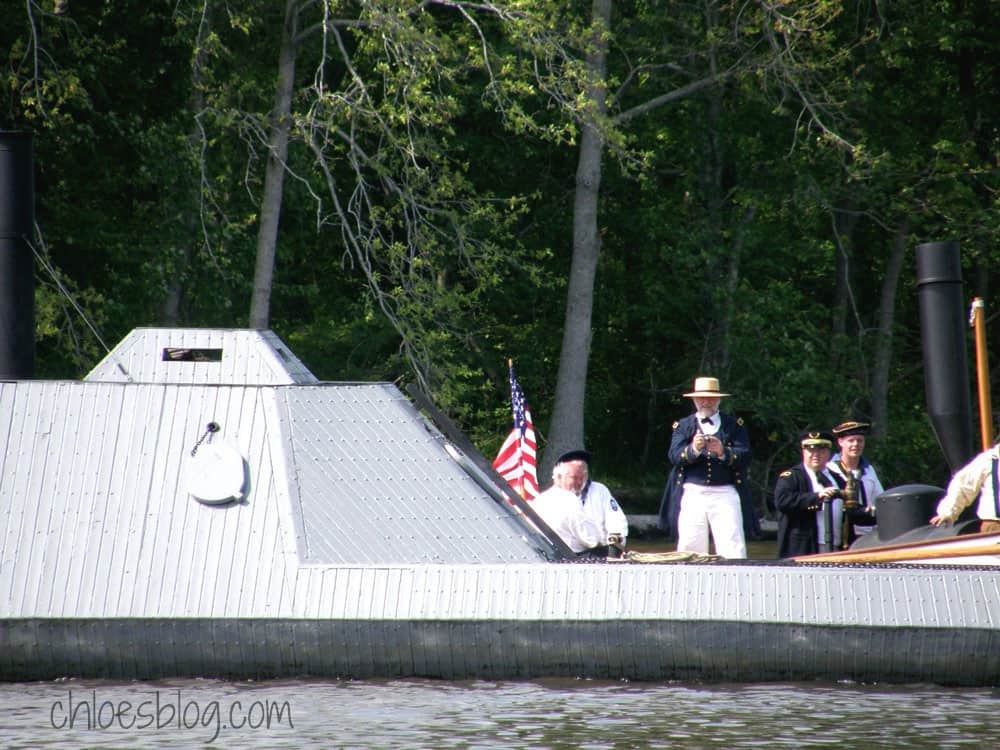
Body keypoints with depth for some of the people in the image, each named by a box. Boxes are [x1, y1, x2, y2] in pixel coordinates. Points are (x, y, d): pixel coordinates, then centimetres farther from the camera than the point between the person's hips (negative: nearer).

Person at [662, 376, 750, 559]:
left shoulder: (734, 425, 11)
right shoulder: (683, 426, 13)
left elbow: (745, 457, -1)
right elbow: (675, 456, -2)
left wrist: (723, 452, -19)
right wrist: (693, 449, -22)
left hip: (724, 494, -1)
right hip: (693, 494, 1)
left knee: (732, 549, -10)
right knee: (690, 548, -4)